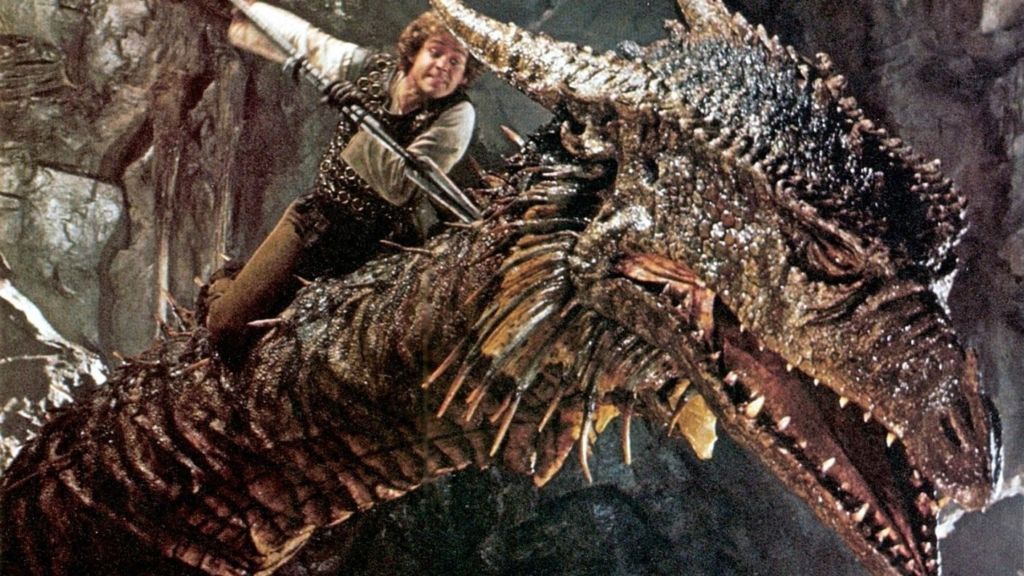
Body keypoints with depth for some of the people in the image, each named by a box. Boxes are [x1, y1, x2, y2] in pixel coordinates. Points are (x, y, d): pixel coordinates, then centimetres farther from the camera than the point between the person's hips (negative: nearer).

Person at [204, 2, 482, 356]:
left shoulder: (457, 115, -18)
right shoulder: (370, 68, -6)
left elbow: (399, 186, -27)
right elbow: (303, 38, 10)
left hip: (385, 246, -2)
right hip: (318, 218, 2)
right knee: (226, 329, -2)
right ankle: (220, 291, 36)